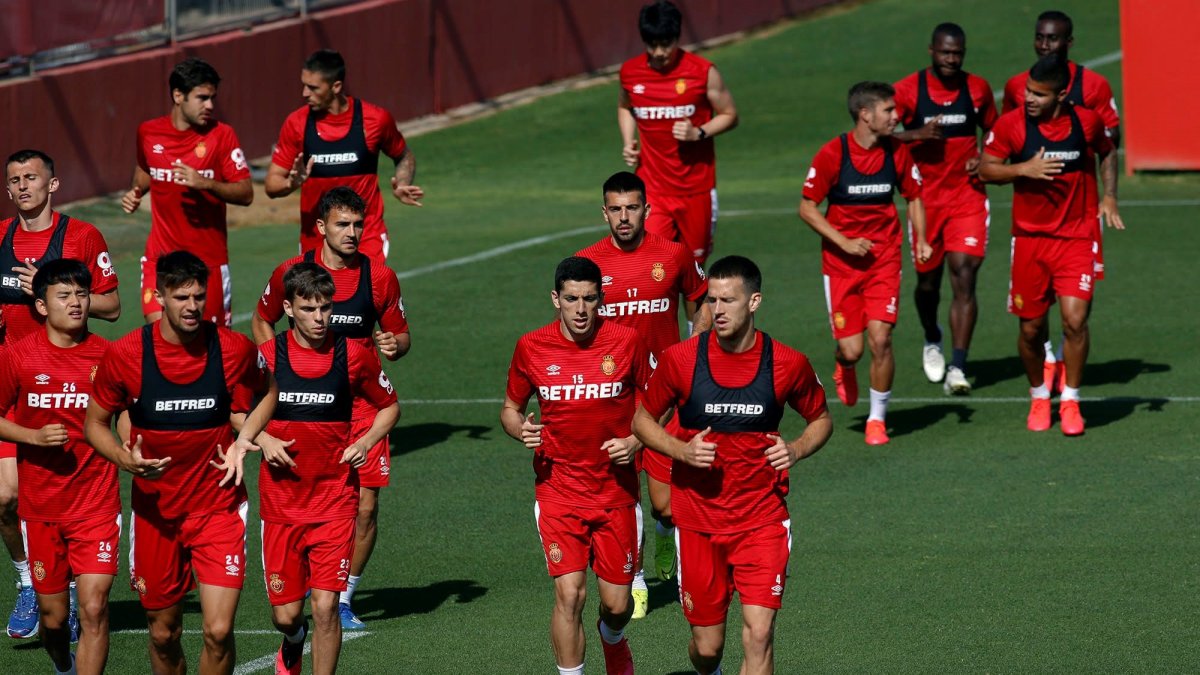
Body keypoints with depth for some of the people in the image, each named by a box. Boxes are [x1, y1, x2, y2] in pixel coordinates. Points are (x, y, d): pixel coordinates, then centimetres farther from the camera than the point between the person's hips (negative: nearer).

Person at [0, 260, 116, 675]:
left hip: (96, 504, -1)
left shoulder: (107, 355, -3)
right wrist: (35, 437, -13)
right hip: (42, 504, 1)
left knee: (94, 608, -14)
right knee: (53, 616, 12)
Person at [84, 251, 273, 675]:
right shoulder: (125, 355, -9)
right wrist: (126, 460, -16)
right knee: (163, 633, 11)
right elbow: (95, 424, 4)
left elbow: (268, 394, 14)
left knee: (218, 631, -13)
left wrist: (244, 440, -4)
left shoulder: (234, 349, -7)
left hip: (219, 508, -1)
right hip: (156, 510, 1)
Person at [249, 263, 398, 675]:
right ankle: (293, 642, 42)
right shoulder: (266, 357, -3)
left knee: (325, 606, -11)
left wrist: (367, 441, -4)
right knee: (285, 613, 5)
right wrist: (263, 440, -9)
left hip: (335, 501, -1)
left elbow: (388, 405, 14)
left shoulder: (354, 355, -2)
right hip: (281, 499, 1)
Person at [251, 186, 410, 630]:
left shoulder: (379, 277, 1)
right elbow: (261, 322, 15)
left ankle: (344, 598, 13)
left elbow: (401, 334, 11)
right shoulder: (292, 272, -1)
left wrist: (393, 345, -12)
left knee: (366, 506, -3)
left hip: (361, 402, 1)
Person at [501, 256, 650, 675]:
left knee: (616, 603, 7)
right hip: (558, 491, -1)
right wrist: (520, 430, -11)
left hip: (616, 491, 1)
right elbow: (510, 408, 11)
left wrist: (634, 442, -11)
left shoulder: (626, 342, -5)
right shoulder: (531, 348, -4)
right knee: (569, 593, -14)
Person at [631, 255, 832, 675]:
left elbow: (821, 420, 12)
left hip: (762, 518, -1)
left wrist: (796, 450, -9)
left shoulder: (788, 364, -6)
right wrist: (682, 450, -13)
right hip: (697, 518, 1)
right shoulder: (680, 360, -7)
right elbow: (642, 420, 6)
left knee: (759, 633, -15)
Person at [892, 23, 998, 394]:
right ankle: (932, 340, 44)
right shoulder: (908, 90, -5)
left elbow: (993, 131, 18)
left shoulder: (978, 88, 3)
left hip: (968, 197, 0)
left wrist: (985, 161, -2)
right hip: (926, 197, 0)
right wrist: (915, 135, -23)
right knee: (928, 280, 12)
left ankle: (957, 369, -16)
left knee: (964, 277, -13)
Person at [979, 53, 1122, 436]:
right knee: (1031, 328, 6)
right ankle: (1039, 396, 29)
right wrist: (1024, 168, -18)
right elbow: (985, 169, -2)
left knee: (1075, 319, -14)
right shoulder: (1011, 125, -7)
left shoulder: (1086, 122, -3)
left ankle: (1070, 401, 2)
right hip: (1030, 238, 1)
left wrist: (1109, 196, 7)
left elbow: (1107, 152, 17)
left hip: (1076, 237, -1)